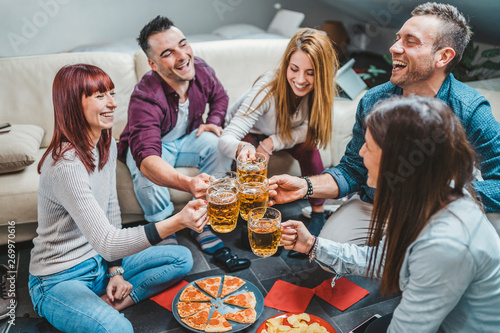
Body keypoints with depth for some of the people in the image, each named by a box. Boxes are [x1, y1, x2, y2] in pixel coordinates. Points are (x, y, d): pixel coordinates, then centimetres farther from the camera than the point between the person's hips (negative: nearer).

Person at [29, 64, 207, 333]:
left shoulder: (107, 144, -1)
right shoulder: (66, 165, -28)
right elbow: (106, 243, -33)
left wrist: (115, 270, 1)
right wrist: (177, 222, -44)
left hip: (99, 261, 9)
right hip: (59, 279, -8)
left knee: (182, 258, 3)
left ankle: (105, 303, -2)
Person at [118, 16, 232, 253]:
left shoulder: (201, 70, -18)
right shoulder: (145, 99, -36)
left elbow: (220, 97, 8)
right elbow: (146, 159, -51)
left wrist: (214, 122, -14)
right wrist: (189, 184, -69)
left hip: (187, 139, 5)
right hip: (151, 146, -4)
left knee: (219, 144, -25)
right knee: (145, 171, -37)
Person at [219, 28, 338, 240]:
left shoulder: (320, 89, -26)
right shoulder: (268, 89, -38)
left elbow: (310, 129, -19)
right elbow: (226, 139, -44)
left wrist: (272, 142, -34)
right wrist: (242, 149, -68)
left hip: (285, 132, 3)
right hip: (251, 132, -2)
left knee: (308, 147, -26)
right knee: (250, 162, -31)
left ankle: (318, 213, -9)